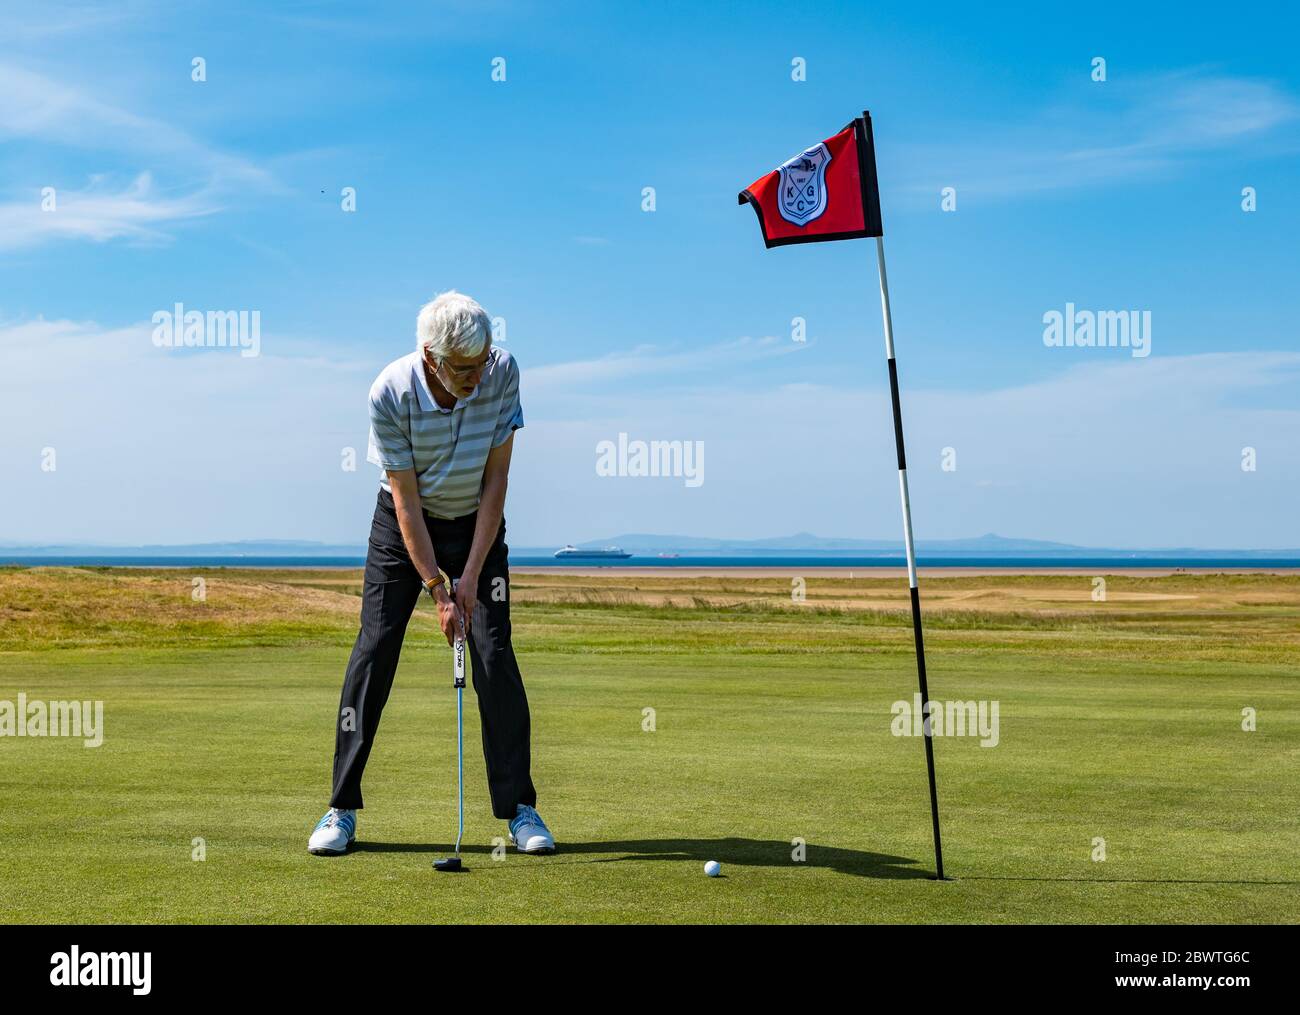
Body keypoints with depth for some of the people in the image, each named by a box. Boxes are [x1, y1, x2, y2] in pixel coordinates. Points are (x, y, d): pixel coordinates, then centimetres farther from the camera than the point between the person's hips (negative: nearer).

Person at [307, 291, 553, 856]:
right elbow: (405, 498, -20)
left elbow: (496, 478, -15)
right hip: (403, 522, -1)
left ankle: (518, 808, 1)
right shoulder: (390, 393, -25)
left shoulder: (502, 372, -21)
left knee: (495, 656, -8)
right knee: (374, 651, -7)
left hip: (477, 522, 1)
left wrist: (471, 574, -17)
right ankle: (342, 809, 3)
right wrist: (437, 590, -21)